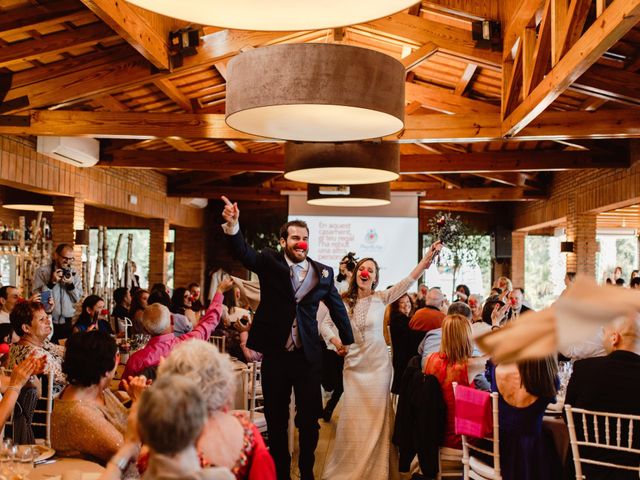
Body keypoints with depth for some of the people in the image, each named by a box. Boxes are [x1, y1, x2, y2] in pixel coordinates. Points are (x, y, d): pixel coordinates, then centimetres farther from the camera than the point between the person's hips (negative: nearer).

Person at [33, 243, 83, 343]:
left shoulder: (75, 274, 9)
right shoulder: (42, 271, -1)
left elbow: (77, 299, 5)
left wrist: (71, 284, -11)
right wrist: (52, 282, -18)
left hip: (66, 323, 3)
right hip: (47, 322, -3)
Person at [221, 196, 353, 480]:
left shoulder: (323, 273, 2)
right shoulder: (269, 262, -2)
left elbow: (337, 307, 14)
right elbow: (242, 252, -20)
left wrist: (348, 341, 21)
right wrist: (232, 225, -39)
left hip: (308, 357, 1)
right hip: (275, 355, 0)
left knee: (309, 420, 8)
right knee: (276, 421, 12)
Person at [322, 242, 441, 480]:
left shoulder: (381, 298, -5)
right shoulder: (344, 301, 0)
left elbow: (408, 281, -17)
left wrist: (428, 257, -29)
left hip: (378, 364, -1)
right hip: (353, 364, 1)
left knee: (376, 415, 4)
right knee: (353, 415, 5)